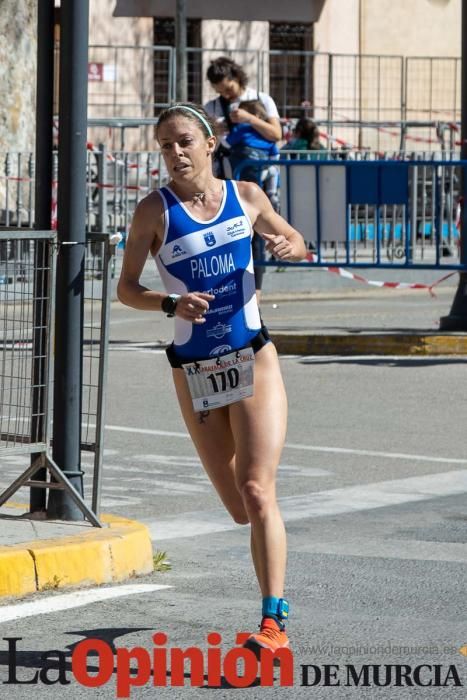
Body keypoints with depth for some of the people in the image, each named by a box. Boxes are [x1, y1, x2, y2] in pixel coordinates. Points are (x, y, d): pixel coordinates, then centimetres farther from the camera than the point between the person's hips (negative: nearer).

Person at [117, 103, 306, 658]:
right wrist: (171, 304, -22)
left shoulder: (245, 195, 1)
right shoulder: (155, 211, -5)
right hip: (194, 371, 1)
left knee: (257, 492, -15)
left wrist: (289, 245, -6)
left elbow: (292, 241, 18)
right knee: (239, 510, 7)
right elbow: (126, 288, -3)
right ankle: (275, 598, 37)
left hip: (253, 361, -1)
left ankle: (273, 622, -18)